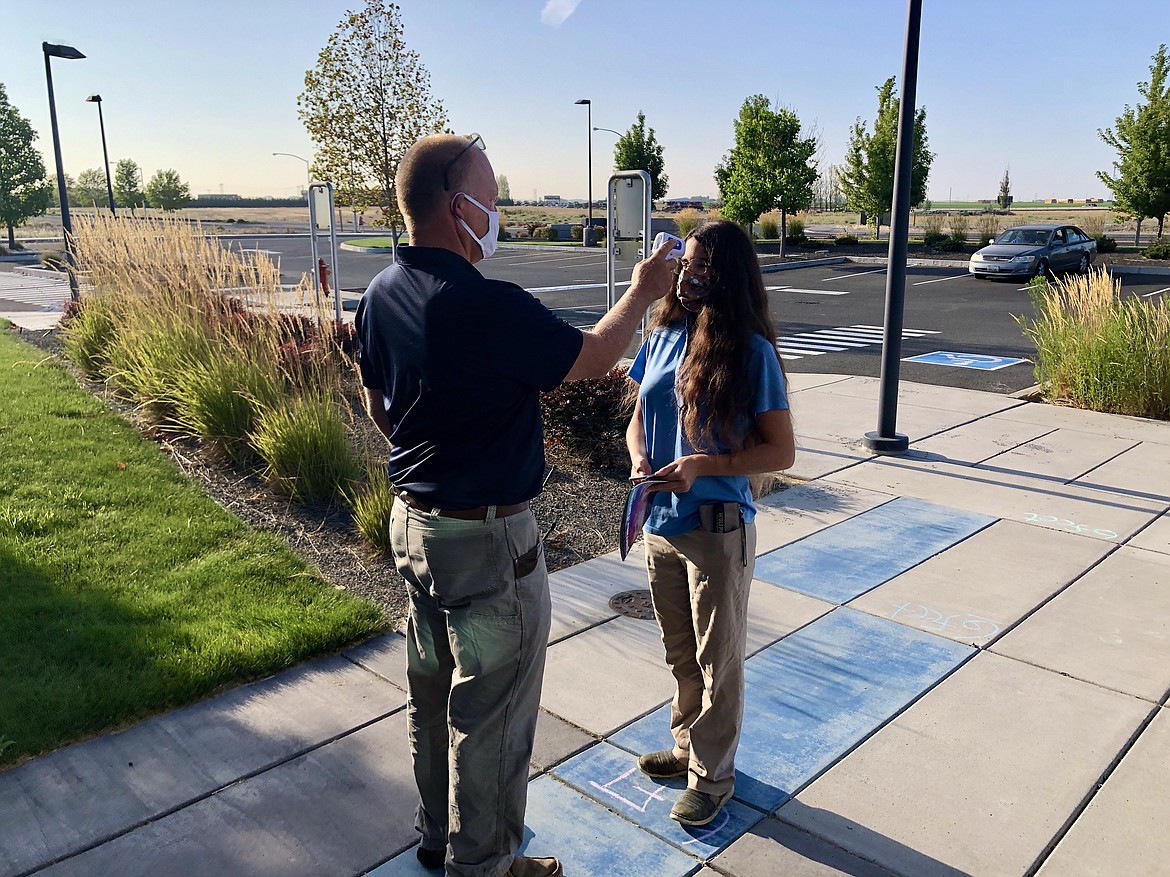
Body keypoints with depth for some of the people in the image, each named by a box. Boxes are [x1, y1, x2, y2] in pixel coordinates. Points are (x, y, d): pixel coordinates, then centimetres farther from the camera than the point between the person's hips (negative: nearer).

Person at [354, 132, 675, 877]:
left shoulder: (381, 296, 0)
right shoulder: (488, 307, -26)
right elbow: (593, 360, -12)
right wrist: (643, 293, 4)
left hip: (414, 523, 9)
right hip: (488, 539, -8)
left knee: (433, 693, 23)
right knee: (490, 712, 10)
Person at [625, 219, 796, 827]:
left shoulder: (751, 350, -14)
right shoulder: (662, 337, 1)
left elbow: (781, 451, -12)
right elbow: (638, 419, 11)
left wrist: (701, 465, -23)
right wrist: (639, 459, -11)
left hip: (717, 531, -5)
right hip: (661, 523, 5)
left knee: (717, 661, 13)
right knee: (680, 655, 22)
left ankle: (712, 775, 31)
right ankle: (689, 746, 44)